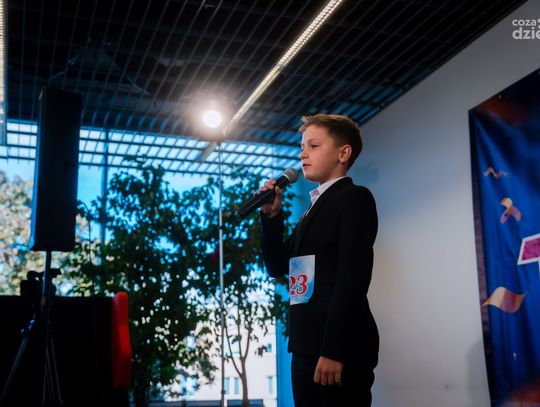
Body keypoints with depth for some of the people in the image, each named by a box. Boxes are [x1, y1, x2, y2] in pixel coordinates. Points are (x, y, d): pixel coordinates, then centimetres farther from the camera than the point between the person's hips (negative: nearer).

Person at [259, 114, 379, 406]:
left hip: (340, 347, -8)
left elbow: (354, 276, -16)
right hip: (307, 348, 8)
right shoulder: (314, 209, 20)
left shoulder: (354, 197, -5)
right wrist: (272, 215, 7)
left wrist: (333, 350, -22)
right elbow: (277, 267, 19)